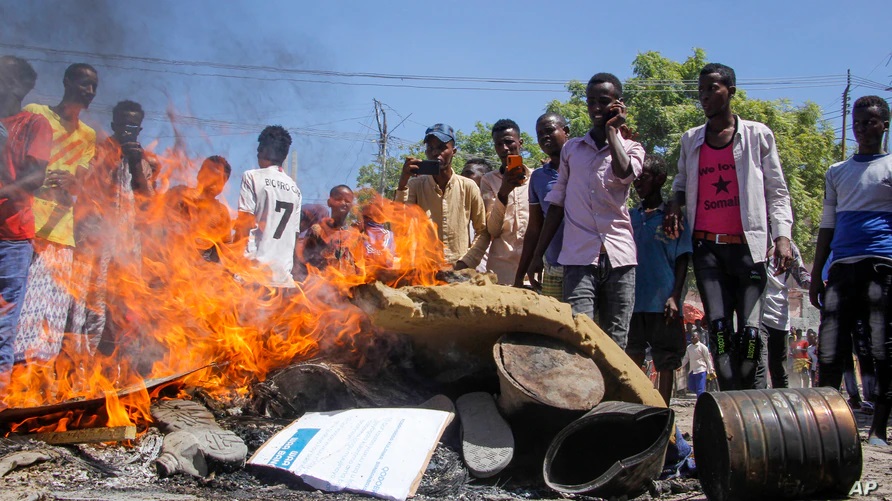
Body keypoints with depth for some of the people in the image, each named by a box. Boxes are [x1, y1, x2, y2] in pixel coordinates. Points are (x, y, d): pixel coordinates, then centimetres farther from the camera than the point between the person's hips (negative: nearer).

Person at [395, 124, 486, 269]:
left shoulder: (468, 187, 0)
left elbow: (483, 231, 6)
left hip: (460, 271, 0)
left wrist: (465, 263, -6)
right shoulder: (415, 185, 2)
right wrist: (402, 183, -15)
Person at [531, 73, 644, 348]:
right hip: (579, 257, 0)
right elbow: (557, 203, 16)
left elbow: (623, 173, -13)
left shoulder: (631, 148, 12)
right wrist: (538, 253, 10)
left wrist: (612, 129, 1)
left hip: (619, 256, 0)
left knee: (615, 343, 2)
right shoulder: (571, 149, 17)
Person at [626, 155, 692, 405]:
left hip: (662, 302, -3)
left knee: (665, 361, 3)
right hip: (633, 301, 3)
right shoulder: (630, 216, 13)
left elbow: (682, 260, 0)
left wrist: (674, 297, -10)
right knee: (632, 359, 5)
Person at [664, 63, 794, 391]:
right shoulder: (690, 140, 15)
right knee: (719, 328, -10)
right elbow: (682, 183, 27)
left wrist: (782, 236, -7)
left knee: (750, 332, -8)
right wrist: (675, 204, 4)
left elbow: (777, 192, 6)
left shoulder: (758, 135, 7)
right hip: (707, 246, 2)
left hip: (748, 245, -2)